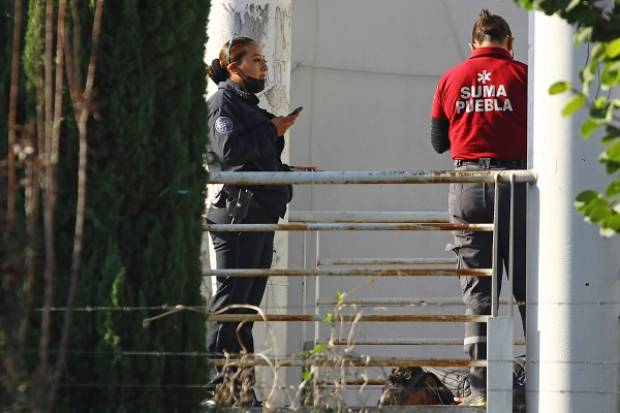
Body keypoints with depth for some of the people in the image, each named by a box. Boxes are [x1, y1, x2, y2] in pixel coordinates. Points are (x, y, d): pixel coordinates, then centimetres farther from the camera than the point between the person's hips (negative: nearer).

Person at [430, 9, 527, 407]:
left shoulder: (451, 79, 7)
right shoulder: (522, 75, -2)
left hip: (468, 186, 2)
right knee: (529, 286, 4)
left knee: (477, 291, 4)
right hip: (515, 181, -2)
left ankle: (481, 388, -2)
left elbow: (438, 141, 14)